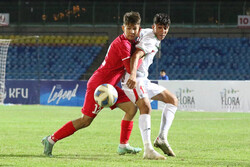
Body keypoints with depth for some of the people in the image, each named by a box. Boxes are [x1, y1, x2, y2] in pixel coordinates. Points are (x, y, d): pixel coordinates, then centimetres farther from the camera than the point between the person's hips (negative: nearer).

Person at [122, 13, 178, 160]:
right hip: (134, 80, -11)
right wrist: (133, 75, -48)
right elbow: (135, 56, -32)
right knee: (146, 107, -32)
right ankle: (148, 150, -42)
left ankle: (162, 139, 0)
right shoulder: (150, 40, -16)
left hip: (143, 81, 11)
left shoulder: (147, 32, 15)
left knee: (173, 100, 11)